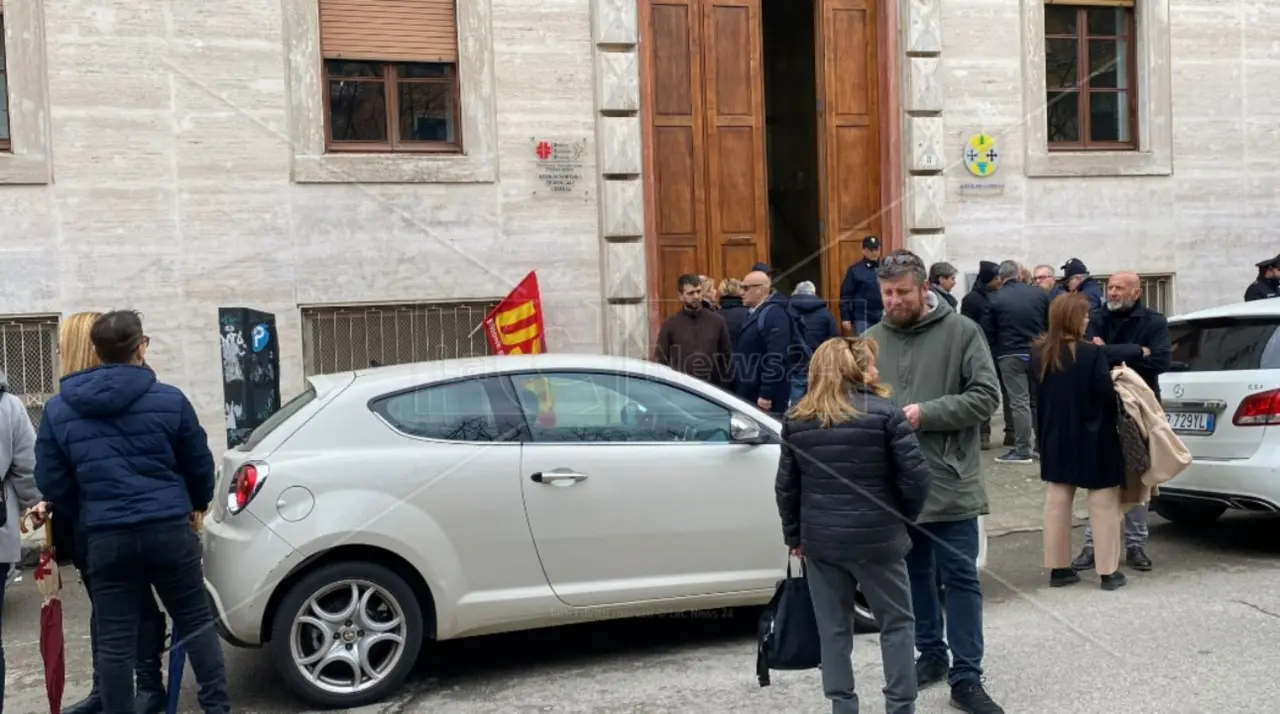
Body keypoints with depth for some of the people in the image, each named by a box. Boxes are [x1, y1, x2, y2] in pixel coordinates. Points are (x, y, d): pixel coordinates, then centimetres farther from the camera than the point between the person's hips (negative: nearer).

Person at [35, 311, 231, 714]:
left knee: (115, 640, 7)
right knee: (195, 621, 12)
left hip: (106, 538, 1)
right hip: (169, 530, -1)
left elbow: (51, 482, 6)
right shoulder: (170, 400, -4)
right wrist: (197, 505, 26)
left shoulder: (58, 410, 2)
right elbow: (200, 466, 5)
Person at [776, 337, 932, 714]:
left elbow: (786, 485, 6)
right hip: (877, 538, -3)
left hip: (820, 540, 3)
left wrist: (794, 535, 15)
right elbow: (915, 476, -10)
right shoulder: (885, 412, -7)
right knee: (897, 623, 12)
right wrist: (904, 517, 7)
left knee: (833, 629, 12)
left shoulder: (796, 419, 4)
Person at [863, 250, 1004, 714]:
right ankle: (931, 654, 33)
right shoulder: (872, 340, 5)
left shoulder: (961, 332, -5)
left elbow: (986, 395, -10)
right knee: (914, 573, 16)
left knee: (960, 579, 2)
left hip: (949, 481, -3)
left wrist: (926, 414, -18)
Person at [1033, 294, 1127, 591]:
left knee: (1057, 499, 12)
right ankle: (1109, 571, 11)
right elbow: (1106, 396, -16)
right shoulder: (1091, 353, -19)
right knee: (1103, 502, 6)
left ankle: (1058, 568, 17)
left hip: (1056, 436, 5)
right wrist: (1117, 378, 1)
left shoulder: (1039, 352, -1)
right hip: (1092, 437, -5)